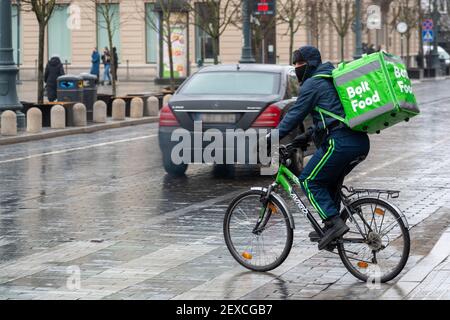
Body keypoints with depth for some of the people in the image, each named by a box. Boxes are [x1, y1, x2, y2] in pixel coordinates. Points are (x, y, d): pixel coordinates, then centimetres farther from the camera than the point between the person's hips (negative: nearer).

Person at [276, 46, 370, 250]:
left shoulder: (312, 83, -2)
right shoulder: (332, 79, 25)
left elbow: (294, 116, -5)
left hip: (340, 142, -9)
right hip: (361, 142, 9)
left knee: (309, 181, 0)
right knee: (329, 181, 24)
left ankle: (334, 223, -11)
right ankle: (330, 228, 26)